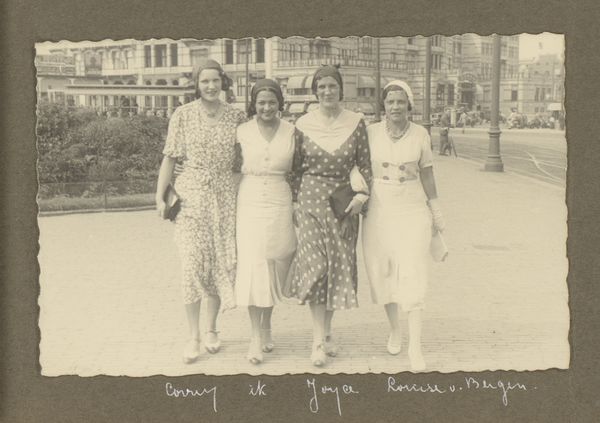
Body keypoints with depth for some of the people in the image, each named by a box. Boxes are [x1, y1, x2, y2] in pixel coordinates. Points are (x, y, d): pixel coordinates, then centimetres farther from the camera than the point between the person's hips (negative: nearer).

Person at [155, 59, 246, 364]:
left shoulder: (236, 117, 5)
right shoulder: (183, 115, 0)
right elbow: (169, 158, 3)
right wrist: (160, 196, -3)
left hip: (224, 197, 2)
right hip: (191, 195, -2)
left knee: (220, 263, 6)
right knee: (193, 264, -8)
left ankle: (211, 329, 21)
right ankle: (193, 336, 1)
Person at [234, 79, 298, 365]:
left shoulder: (291, 132, 4)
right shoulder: (243, 132, 2)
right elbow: (235, 169, 8)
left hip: (280, 204, 1)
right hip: (250, 202, -1)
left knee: (274, 267, 7)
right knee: (252, 268, -5)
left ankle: (266, 325, 27)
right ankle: (256, 335, 0)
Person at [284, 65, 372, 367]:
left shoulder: (355, 123, 1)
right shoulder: (303, 125, 0)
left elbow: (365, 165, 5)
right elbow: (296, 169, 6)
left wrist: (362, 195, -8)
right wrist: (296, 203, 3)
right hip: (311, 198, -2)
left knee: (338, 264, 7)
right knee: (315, 264, -9)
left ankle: (326, 332, 23)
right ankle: (318, 340, -5)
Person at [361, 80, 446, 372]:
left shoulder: (420, 134, 0)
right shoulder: (371, 133, -1)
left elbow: (426, 173, 7)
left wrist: (435, 211, 10)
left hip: (412, 209, -1)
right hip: (379, 209, 1)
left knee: (412, 274, -8)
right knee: (383, 272, 9)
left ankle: (415, 345, -5)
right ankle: (394, 329, 31)